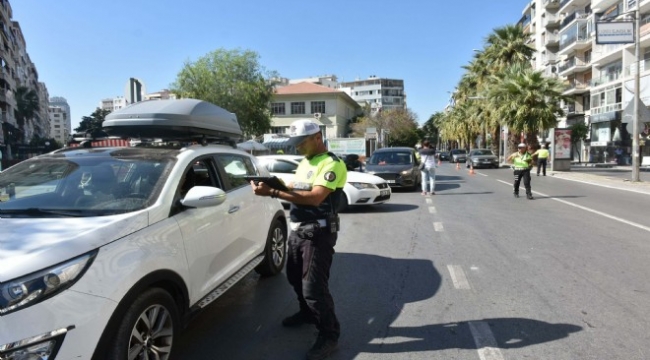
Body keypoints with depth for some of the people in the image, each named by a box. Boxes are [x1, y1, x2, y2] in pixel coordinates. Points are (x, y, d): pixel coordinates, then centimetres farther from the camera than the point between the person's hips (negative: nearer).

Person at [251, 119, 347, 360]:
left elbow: (315, 197, -28)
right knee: (295, 277, 21)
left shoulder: (332, 164, -16)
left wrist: (274, 193, -31)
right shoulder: (305, 163, 14)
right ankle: (307, 313, 44)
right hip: (297, 230, 9)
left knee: (314, 286, -7)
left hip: (318, 233, -9)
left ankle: (329, 336, 9)